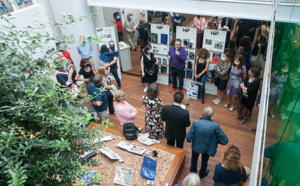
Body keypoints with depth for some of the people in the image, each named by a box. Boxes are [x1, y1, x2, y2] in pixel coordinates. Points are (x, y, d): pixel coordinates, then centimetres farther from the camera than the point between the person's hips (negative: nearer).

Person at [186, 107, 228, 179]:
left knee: (194, 159, 32)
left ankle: (193, 171, 58)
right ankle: (202, 173, 58)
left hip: (196, 146, 0)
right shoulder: (215, 126, -30)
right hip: (207, 148, 0)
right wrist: (215, 141, -4)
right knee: (204, 160, 32)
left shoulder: (196, 123, -33)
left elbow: (188, 138, -28)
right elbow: (225, 140, -24)